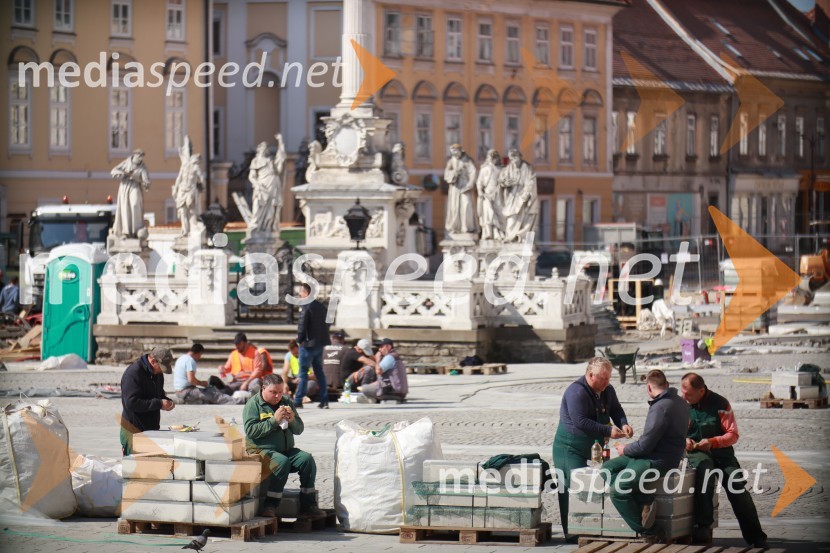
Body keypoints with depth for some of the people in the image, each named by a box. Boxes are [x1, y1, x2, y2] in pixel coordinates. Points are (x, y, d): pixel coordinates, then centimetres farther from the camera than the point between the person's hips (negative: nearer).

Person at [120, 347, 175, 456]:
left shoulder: (157, 373, 10)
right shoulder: (133, 373, -18)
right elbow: (131, 403, -26)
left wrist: (167, 401, 2)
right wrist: (159, 404, -23)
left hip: (152, 428, 8)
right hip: (134, 429, -8)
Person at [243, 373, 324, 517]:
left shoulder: (286, 403, 15)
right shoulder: (253, 404, -2)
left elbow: (299, 430, 15)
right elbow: (250, 430, -16)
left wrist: (292, 420, -8)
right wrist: (274, 420, -19)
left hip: (286, 449, 6)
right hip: (261, 450, -6)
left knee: (307, 459, -20)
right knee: (282, 462, -34)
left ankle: (308, 504, -16)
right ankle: (270, 506, -32)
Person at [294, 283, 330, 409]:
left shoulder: (306, 307, -14)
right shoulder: (321, 306, 12)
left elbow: (302, 325, -17)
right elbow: (327, 324, 16)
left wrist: (299, 339, -3)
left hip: (308, 344, -8)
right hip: (320, 344, 8)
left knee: (303, 373, -4)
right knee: (319, 372, 12)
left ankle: (298, 401, -3)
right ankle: (324, 401, 10)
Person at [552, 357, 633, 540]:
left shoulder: (607, 390, 6)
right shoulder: (576, 392, -22)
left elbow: (616, 409, 15)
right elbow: (580, 421, -28)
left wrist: (623, 424, -9)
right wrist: (608, 431, -29)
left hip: (593, 448, 8)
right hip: (571, 448, -8)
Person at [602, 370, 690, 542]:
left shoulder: (661, 408, -21)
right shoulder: (679, 402, 9)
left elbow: (645, 445, -20)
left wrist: (625, 450, 0)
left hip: (658, 461, -10)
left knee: (617, 491, -18)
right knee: (608, 468, 10)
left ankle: (647, 532, -8)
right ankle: (645, 501, -4)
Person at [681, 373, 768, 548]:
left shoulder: (720, 404, -4)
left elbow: (733, 435, -4)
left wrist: (712, 442, -20)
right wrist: (683, 440, -11)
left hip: (721, 450, 1)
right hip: (695, 453, -1)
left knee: (737, 486, -18)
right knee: (705, 469, -35)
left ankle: (755, 536, -12)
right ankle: (704, 526, -34)